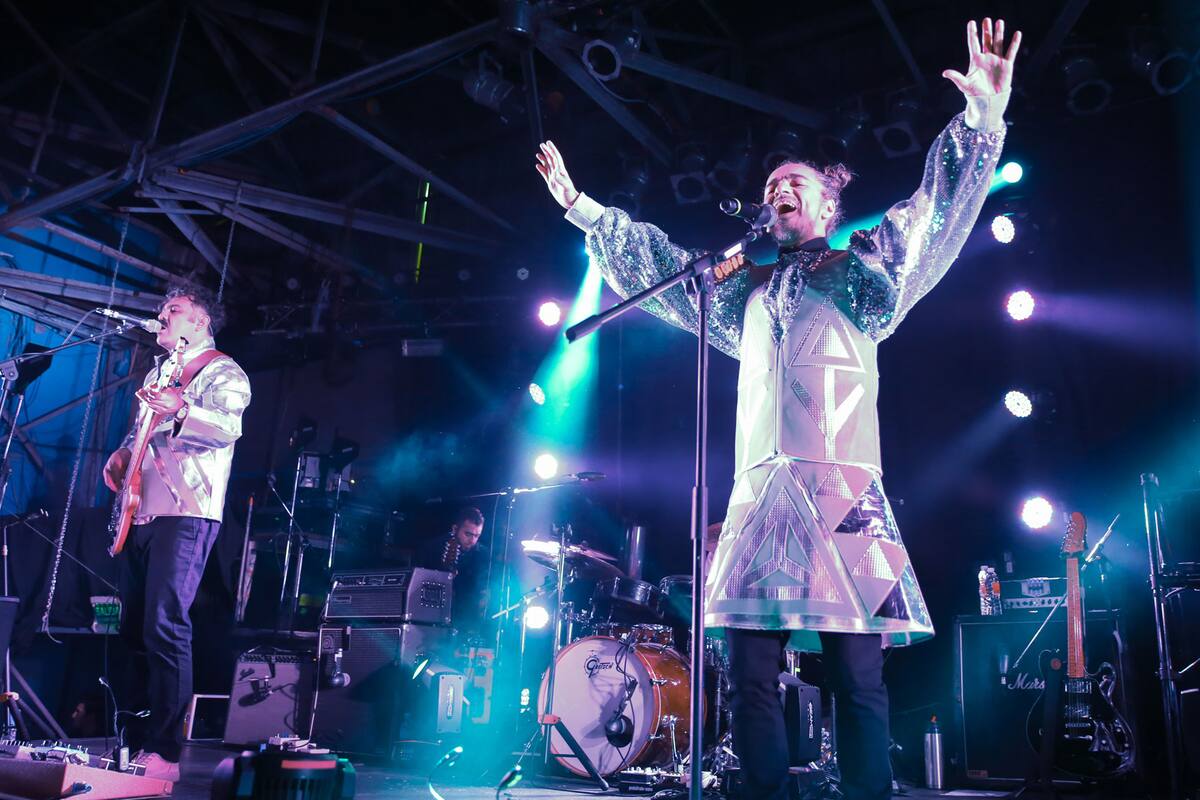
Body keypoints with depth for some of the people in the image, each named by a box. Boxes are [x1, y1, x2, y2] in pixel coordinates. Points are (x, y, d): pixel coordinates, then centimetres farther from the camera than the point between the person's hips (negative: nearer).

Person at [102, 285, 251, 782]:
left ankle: (163, 751, -12)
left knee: (165, 629, -15)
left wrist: (181, 412, -40)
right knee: (133, 628, 10)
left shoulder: (222, 372, -3)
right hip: (142, 513, 9)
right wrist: (120, 456, 12)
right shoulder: (159, 372, 24)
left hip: (185, 514, -9)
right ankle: (136, 735, 21)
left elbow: (230, 427, -22)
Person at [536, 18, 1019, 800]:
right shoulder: (744, 294, 25)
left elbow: (937, 215, 3)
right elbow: (655, 262, 29)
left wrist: (981, 122, -10)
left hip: (842, 491, -4)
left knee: (858, 677, -6)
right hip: (758, 495, 4)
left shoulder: (862, 272, 15)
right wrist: (580, 204, 28)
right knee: (750, 671, -1)